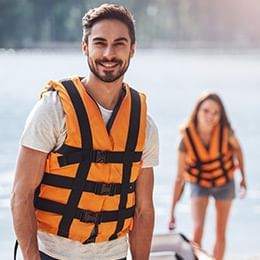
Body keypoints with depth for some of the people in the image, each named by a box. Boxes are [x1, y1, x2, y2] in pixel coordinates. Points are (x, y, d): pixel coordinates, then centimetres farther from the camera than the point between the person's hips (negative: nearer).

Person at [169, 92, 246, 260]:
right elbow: (180, 177, -21)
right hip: (199, 184, -2)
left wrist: (243, 177, 7)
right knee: (197, 231, -19)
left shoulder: (225, 132, -25)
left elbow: (237, 148, -2)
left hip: (224, 183, 2)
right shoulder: (187, 139, -27)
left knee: (221, 234, 11)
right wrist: (172, 212, -18)